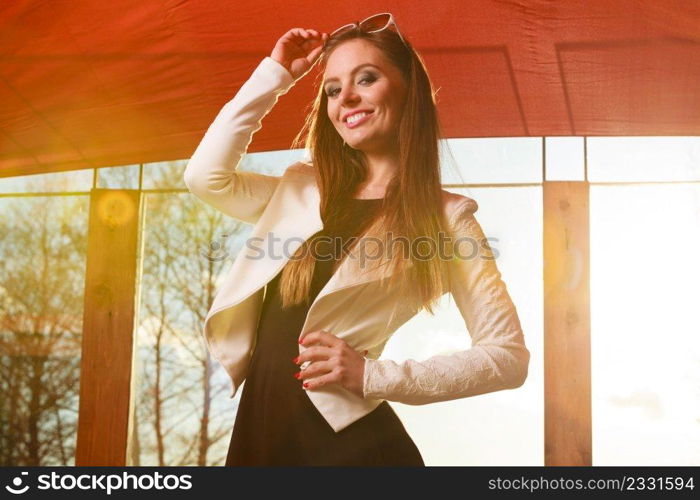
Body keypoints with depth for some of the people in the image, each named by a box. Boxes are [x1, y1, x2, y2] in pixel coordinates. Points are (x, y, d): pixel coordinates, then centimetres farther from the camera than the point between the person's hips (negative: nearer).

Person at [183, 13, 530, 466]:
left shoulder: (443, 218, -5)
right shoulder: (303, 191, 12)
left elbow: (509, 357, -9)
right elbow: (206, 176, 3)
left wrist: (374, 375, -17)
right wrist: (273, 76, 6)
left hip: (350, 442, -6)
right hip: (259, 430, 6)